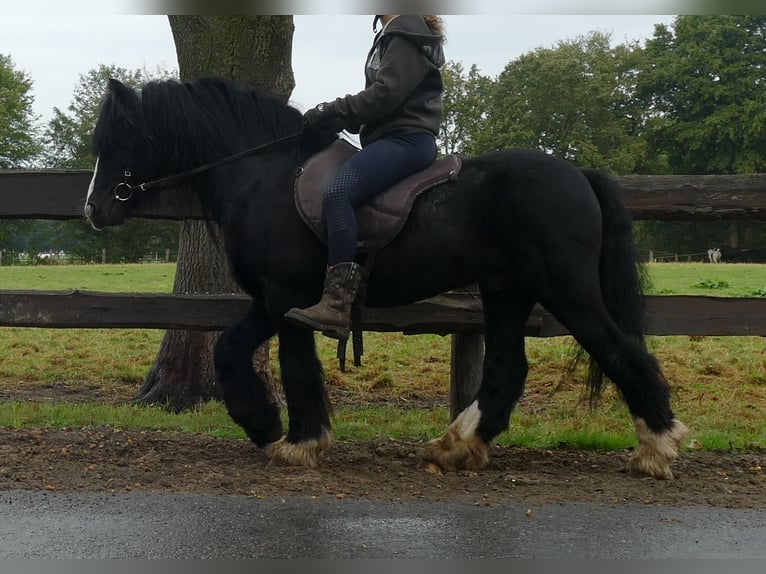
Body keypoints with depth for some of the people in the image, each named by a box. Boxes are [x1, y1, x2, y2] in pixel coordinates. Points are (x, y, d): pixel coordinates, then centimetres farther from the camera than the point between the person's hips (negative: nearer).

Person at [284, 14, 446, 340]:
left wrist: (331, 111, -14)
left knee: (337, 193, -31)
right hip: (389, 137, 11)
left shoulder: (407, 32, -4)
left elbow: (385, 93, -16)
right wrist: (339, 118, 8)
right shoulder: (392, 37, 26)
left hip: (407, 138, -11)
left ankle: (337, 306, -40)